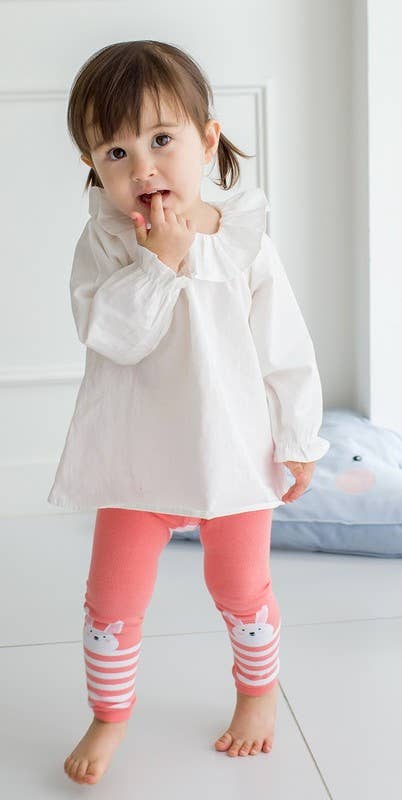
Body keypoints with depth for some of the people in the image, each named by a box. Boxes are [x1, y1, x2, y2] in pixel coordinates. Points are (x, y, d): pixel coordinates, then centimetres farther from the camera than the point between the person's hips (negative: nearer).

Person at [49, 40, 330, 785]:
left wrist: (299, 442, 1)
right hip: (136, 463, 1)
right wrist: (160, 260, -29)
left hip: (234, 456, 0)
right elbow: (109, 333, -23)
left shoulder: (245, 242, -9)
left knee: (240, 589, 16)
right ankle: (109, 714, 35)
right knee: (112, 597, 10)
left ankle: (259, 691, 44)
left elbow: (286, 350, -3)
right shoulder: (103, 242, -10)